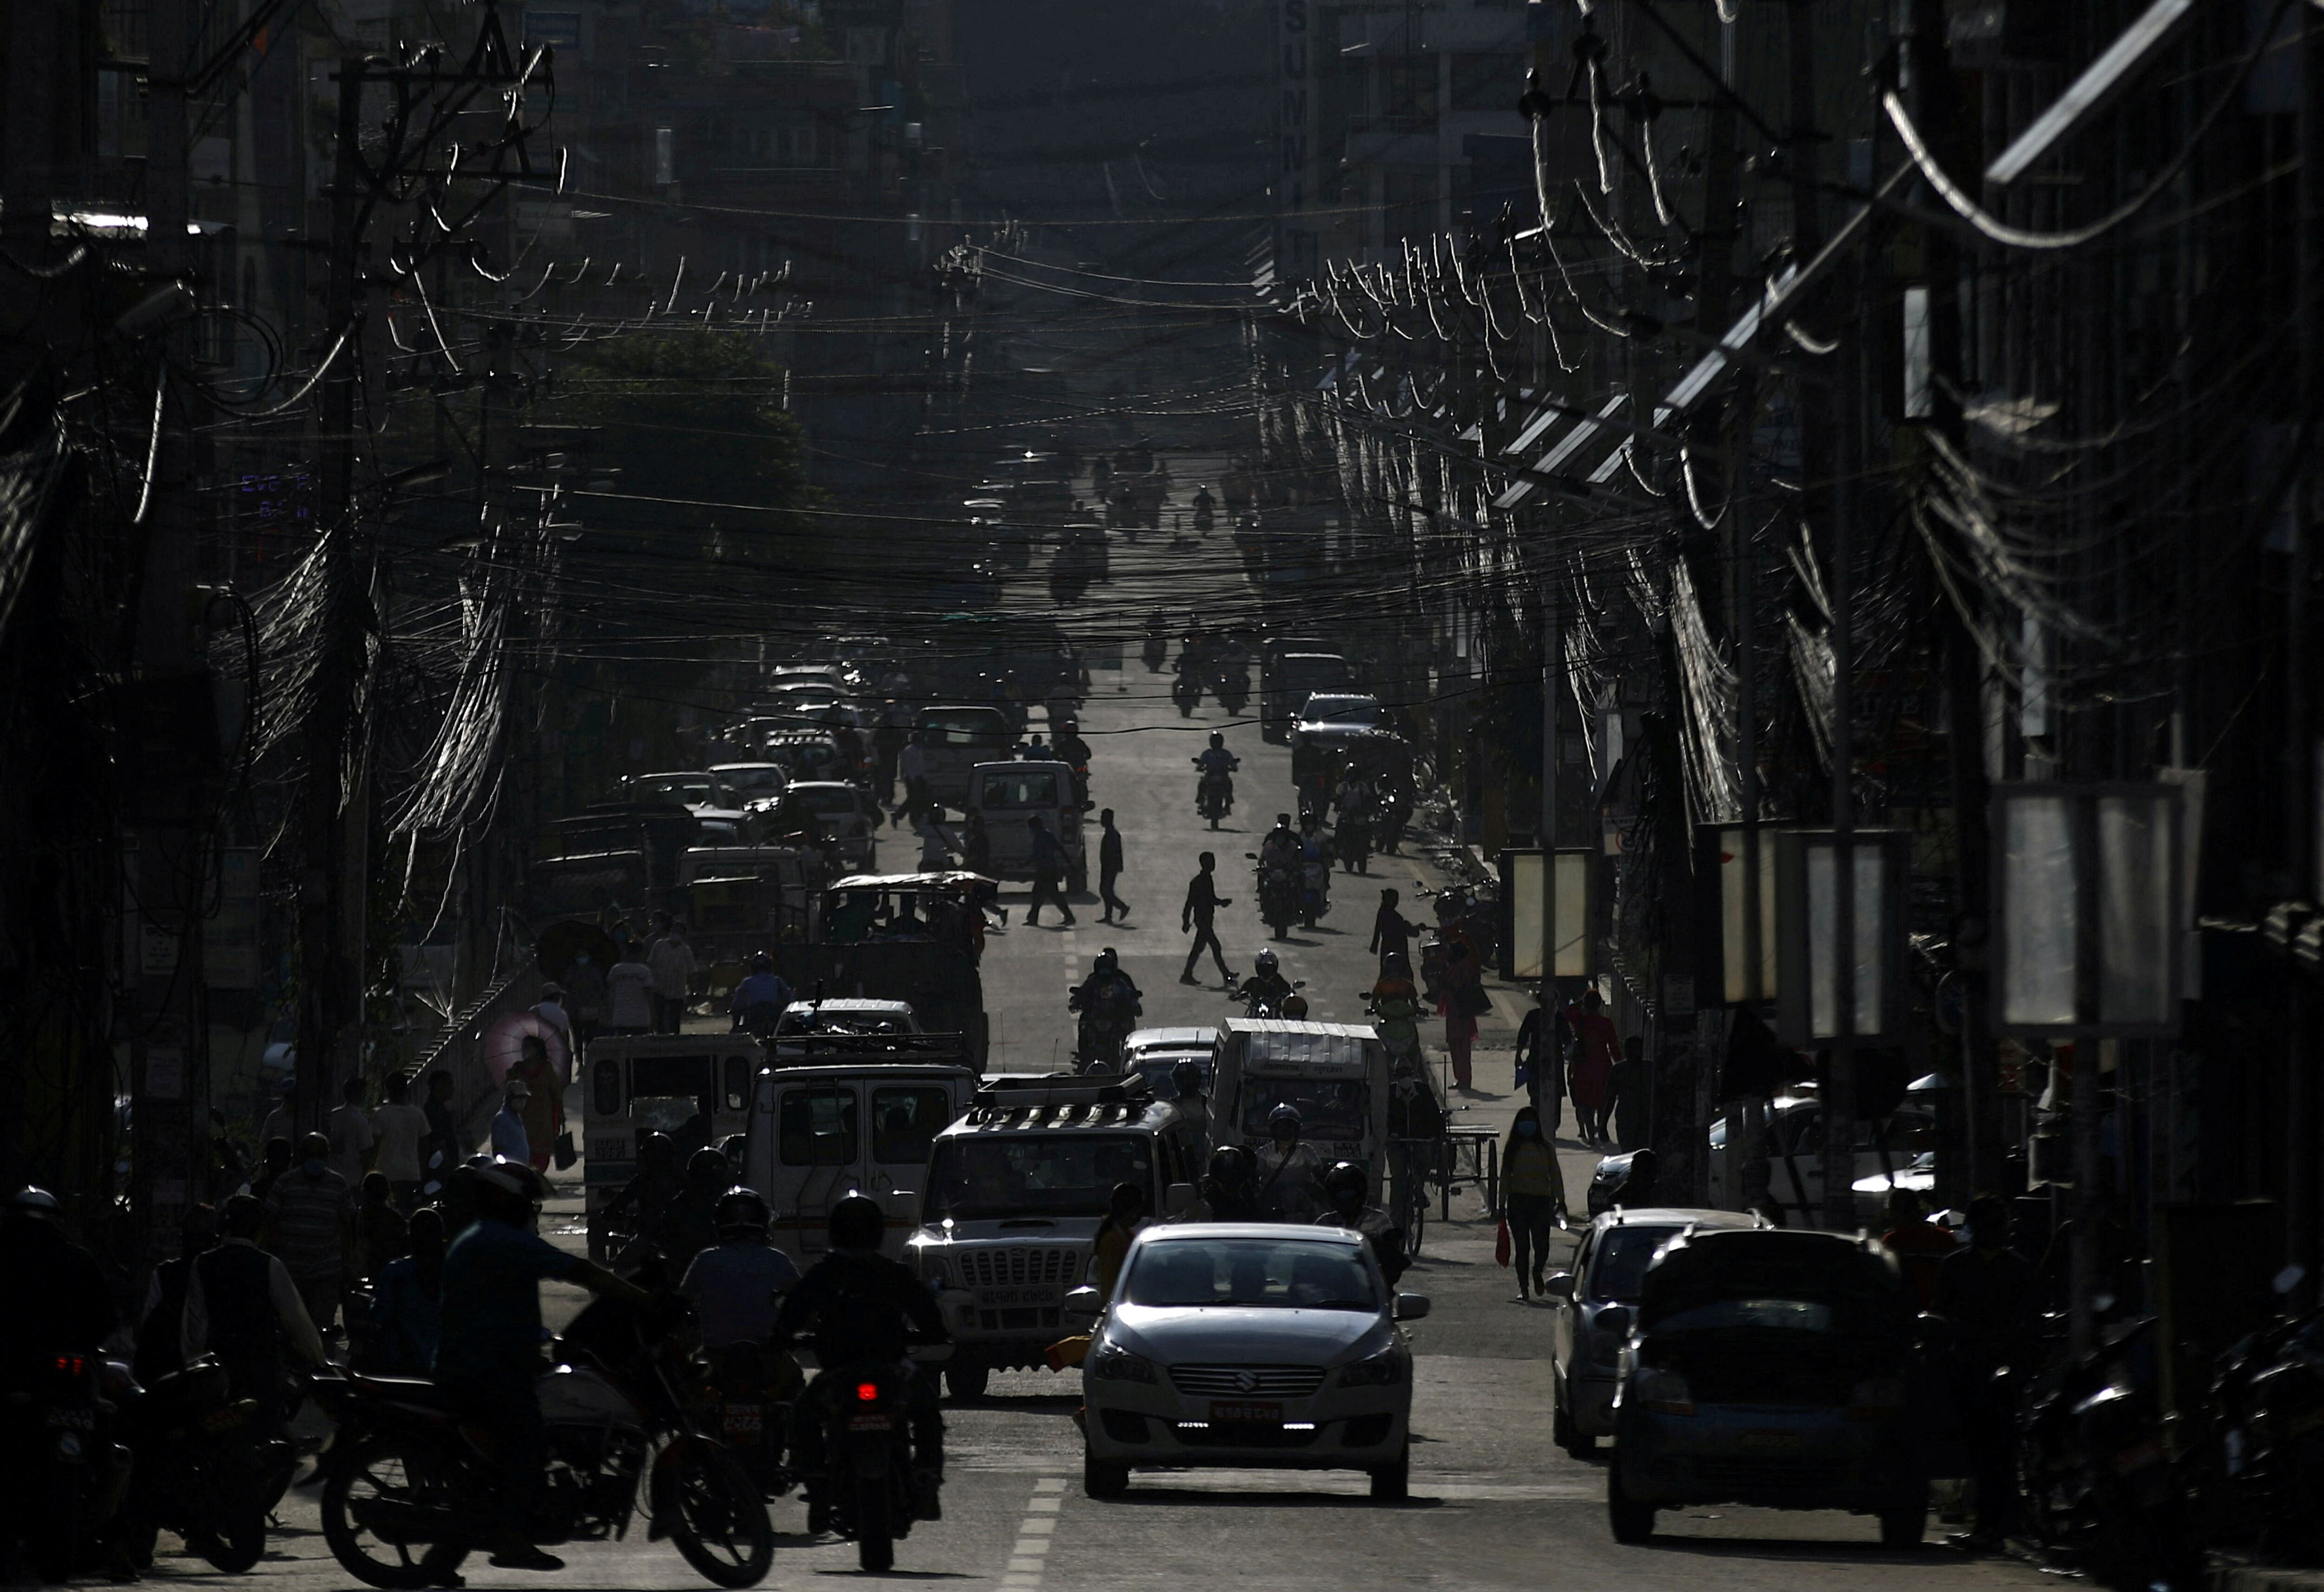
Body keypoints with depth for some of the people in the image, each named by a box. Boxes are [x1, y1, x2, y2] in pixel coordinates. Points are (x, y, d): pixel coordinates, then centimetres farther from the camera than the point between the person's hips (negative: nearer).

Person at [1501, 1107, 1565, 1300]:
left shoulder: (1546, 1148, 7)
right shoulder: (1512, 1149, 8)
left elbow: (1555, 1175, 7)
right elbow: (1505, 1176, 9)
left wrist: (1561, 1200, 1)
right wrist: (1503, 1205, 5)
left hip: (1542, 1199, 0)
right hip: (1518, 1200, 0)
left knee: (1542, 1244, -7)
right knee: (1522, 1246, -2)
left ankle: (1538, 1273, 24)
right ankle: (1523, 1286, 7)